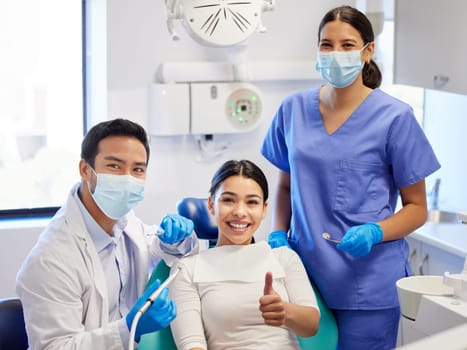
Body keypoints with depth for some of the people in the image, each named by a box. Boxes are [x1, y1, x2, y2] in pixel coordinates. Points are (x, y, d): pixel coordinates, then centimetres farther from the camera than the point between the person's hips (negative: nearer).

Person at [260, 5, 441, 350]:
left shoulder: (394, 117, -6)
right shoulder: (293, 109, 4)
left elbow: (417, 208, -1)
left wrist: (374, 233, -19)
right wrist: (278, 234, -1)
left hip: (368, 283, -3)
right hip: (304, 272, 3)